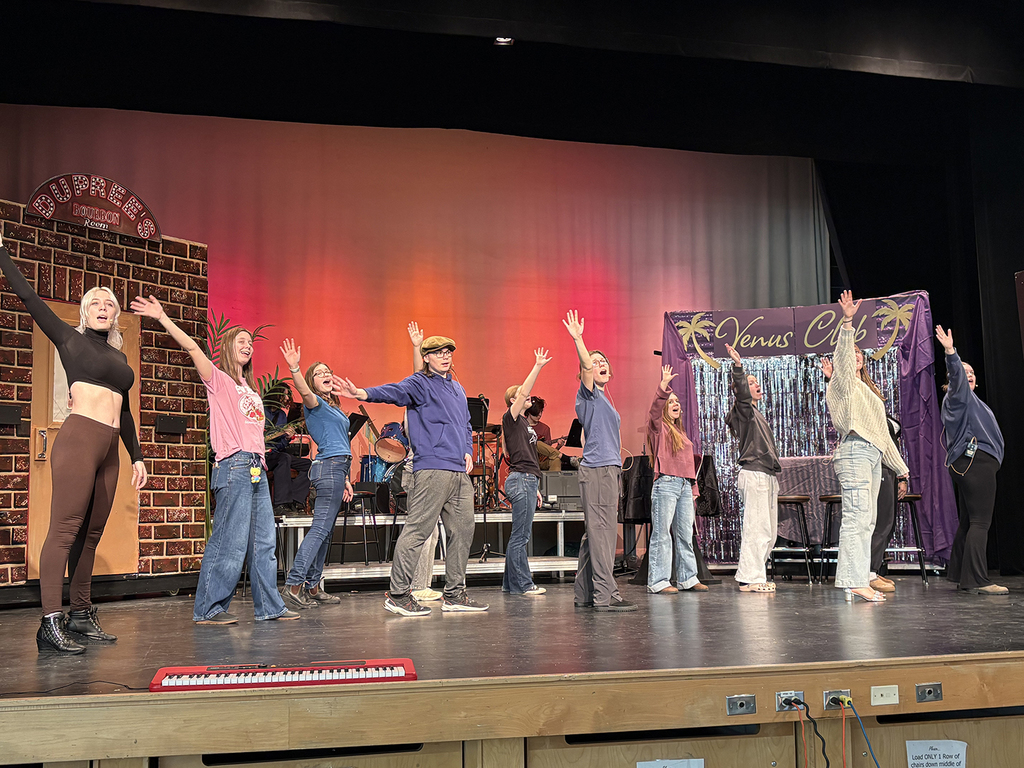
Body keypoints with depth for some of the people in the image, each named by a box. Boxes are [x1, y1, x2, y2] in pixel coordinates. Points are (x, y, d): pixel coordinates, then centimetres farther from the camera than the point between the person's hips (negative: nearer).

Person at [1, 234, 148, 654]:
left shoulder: (119, 357, 22)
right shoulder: (70, 338, 7)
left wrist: (137, 456, 22)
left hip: (110, 449, 6)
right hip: (79, 438, -6)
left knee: (90, 534, 7)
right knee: (65, 528, -12)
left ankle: (81, 616, 13)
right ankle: (50, 624, -14)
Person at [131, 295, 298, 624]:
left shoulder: (250, 389, 24)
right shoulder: (218, 379, 2)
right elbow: (192, 348, -12)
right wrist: (162, 318, -17)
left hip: (257, 470, 8)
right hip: (233, 467, -7)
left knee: (264, 542, 8)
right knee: (230, 541, -8)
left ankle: (269, 606, 15)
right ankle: (208, 608, 3)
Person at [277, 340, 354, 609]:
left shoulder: (334, 408, 23)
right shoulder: (315, 403, -2)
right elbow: (304, 391, -26)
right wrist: (294, 368, -44)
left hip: (337, 469, 9)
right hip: (329, 467, -9)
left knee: (325, 531, 8)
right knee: (320, 528, -13)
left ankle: (312, 588, 11)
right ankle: (292, 586, -14)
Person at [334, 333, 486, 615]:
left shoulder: (457, 388, 23)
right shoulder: (420, 383, -1)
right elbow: (395, 391, -21)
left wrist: (468, 451, 14)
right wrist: (363, 393, -40)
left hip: (460, 471, 8)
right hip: (432, 467, -8)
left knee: (463, 528, 10)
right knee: (418, 529, -9)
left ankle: (454, 594, 20)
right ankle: (398, 594, -1)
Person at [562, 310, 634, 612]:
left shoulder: (604, 400, 24)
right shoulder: (588, 394, -1)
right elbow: (586, 366, -20)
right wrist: (577, 338, -28)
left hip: (608, 468, 9)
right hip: (597, 468, -9)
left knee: (594, 533, 9)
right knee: (602, 531, -11)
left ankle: (585, 594, 14)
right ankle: (605, 595, -12)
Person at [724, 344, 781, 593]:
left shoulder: (756, 414, 25)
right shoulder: (744, 409, -3)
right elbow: (742, 393, -26)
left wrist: (774, 474, 21)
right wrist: (738, 367, -41)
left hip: (766, 476, 10)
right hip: (753, 474, -10)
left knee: (769, 531, 10)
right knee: (758, 529, -11)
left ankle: (754, 576, 16)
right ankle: (749, 578, -8)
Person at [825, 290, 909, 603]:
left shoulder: (867, 389, 29)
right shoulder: (842, 382, 7)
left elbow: (883, 433, 28)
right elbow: (842, 355, -16)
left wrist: (901, 470, 27)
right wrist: (847, 322, -28)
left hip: (873, 455, 9)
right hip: (854, 451, -9)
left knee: (866, 520, 5)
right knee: (856, 517, -15)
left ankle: (859, 581, 6)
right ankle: (854, 581, -18)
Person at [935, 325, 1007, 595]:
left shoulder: (969, 400, 28)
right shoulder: (958, 396, -2)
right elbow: (956, 376, -21)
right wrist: (950, 352, -36)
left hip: (971, 465, 10)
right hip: (976, 462, -10)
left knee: (968, 522, 10)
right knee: (980, 521, -14)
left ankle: (961, 575, 13)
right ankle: (977, 580, -17)